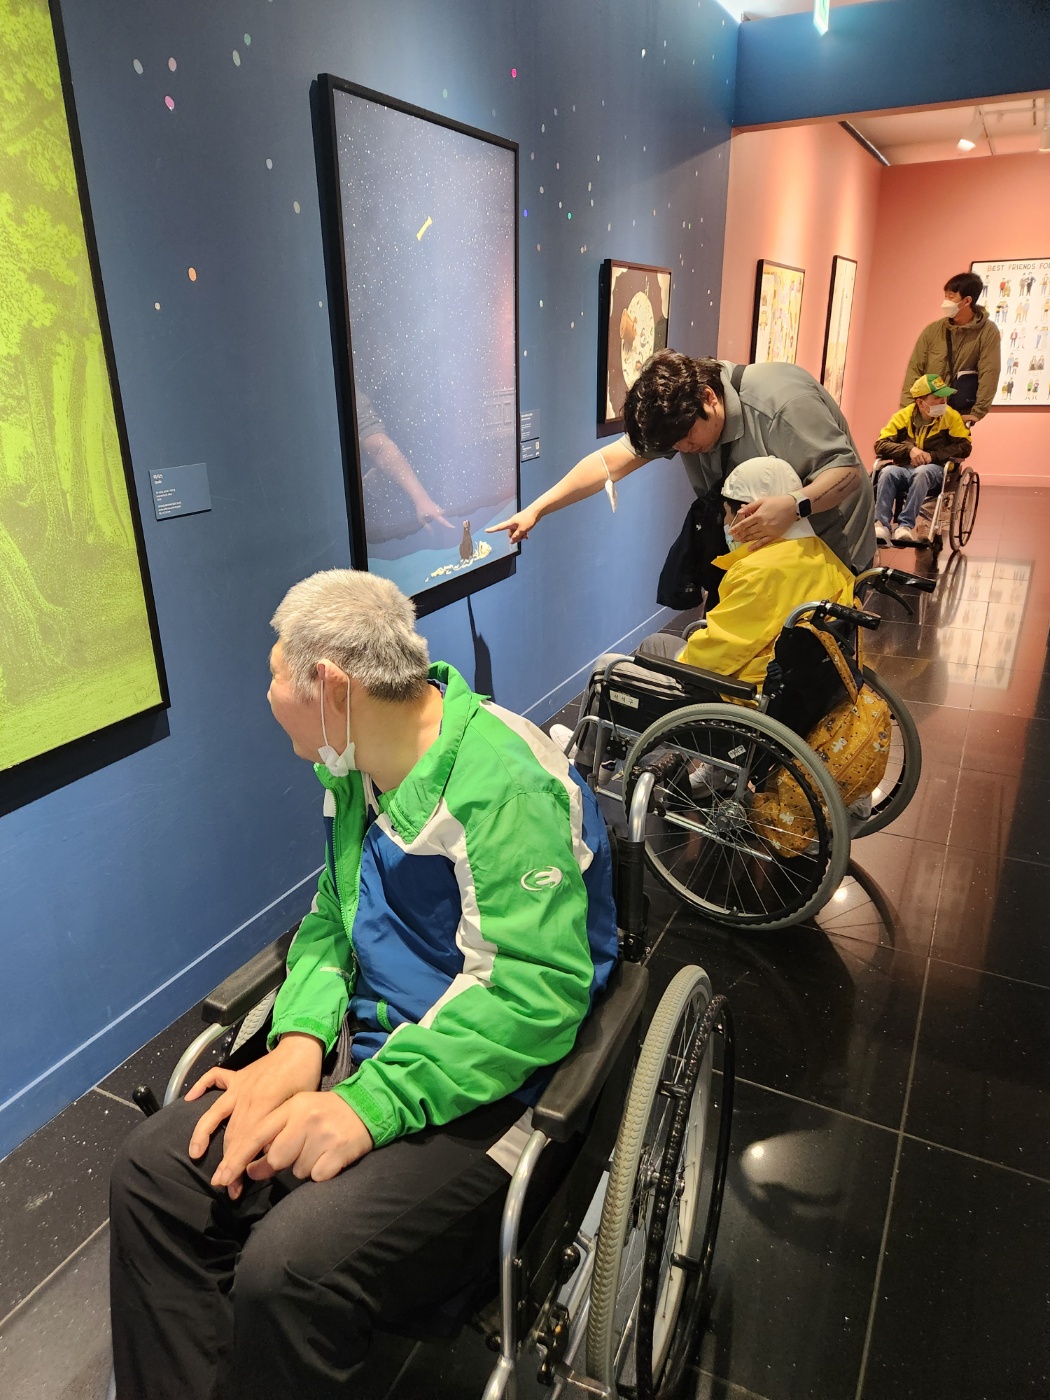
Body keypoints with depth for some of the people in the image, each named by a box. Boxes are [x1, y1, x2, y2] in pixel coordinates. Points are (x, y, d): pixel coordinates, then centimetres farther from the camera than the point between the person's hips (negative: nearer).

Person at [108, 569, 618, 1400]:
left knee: (288, 1269, -25)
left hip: (483, 1091, -7)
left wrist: (369, 1105, -27)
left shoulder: (505, 781, -22)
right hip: (371, 1048, 8)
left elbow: (536, 989, -26)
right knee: (155, 1172, -4)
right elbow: (331, 919, 11)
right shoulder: (357, 767, 6)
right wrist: (299, 1042, -7)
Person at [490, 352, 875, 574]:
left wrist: (795, 505, -48)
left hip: (827, 543, -5)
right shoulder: (676, 406, -11)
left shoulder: (783, 404, -31)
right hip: (763, 540, 6)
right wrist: (535, 509, -21)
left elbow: (847, 470, -28)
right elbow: (613, 460, -15)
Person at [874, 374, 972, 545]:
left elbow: (964, 447, -5)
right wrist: (910, 449, -18)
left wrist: (932, 455, -17)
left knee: (921, 472, -37)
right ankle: (881, 525, -39)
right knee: (888, 472, -33)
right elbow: (880, 445, -4)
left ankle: (906, 525, -39)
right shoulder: (903, 416, 4)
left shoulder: (951, 416, 3)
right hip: (904, 469, 1)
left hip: (934, 470, -1)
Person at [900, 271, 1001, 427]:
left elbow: (989, 373, -10)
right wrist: (907, 410, -9)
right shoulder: (932, 330, 2)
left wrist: (977, 413, -16)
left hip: (960, 416, -2)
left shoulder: (988, 331, -5)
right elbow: (914, 369, 1)